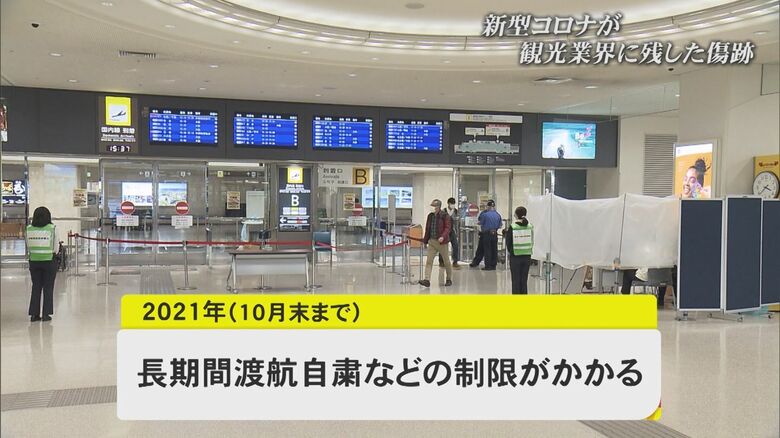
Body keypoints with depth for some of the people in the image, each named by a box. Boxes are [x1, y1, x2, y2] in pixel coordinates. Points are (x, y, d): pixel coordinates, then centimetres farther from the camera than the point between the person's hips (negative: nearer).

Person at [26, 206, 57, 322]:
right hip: (48, 261, -3)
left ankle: (34, 314, 13)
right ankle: (46, 314, 8)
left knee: (36, 287, 12)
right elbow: (54, 247, -7)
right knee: (48, 288, 6)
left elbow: (28, 247, 0)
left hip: (34, 261, 3)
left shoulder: (29, 229, -3)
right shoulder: (51, 228, -10)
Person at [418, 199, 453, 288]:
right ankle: (427, 280, -8)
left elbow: (448, 227, -14)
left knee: (446, 261, 8)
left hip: (442, 242, -5)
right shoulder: (430, 216, 9)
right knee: (429, 261, -5)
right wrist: (425, 240, 15)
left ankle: (449, 279, 23)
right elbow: (427, 229, 15)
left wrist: (443, 237, -30)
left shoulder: (445, 215, -8)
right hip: (432, 241, 5)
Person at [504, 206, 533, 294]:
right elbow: (532, 242, 5)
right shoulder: (530, 227, -3)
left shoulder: (512, 227, -12)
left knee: (516, 280, 6)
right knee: (524, 280, 11)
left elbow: (508, 242, -6)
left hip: (515, 256, -3)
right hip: (527, 256, 3)